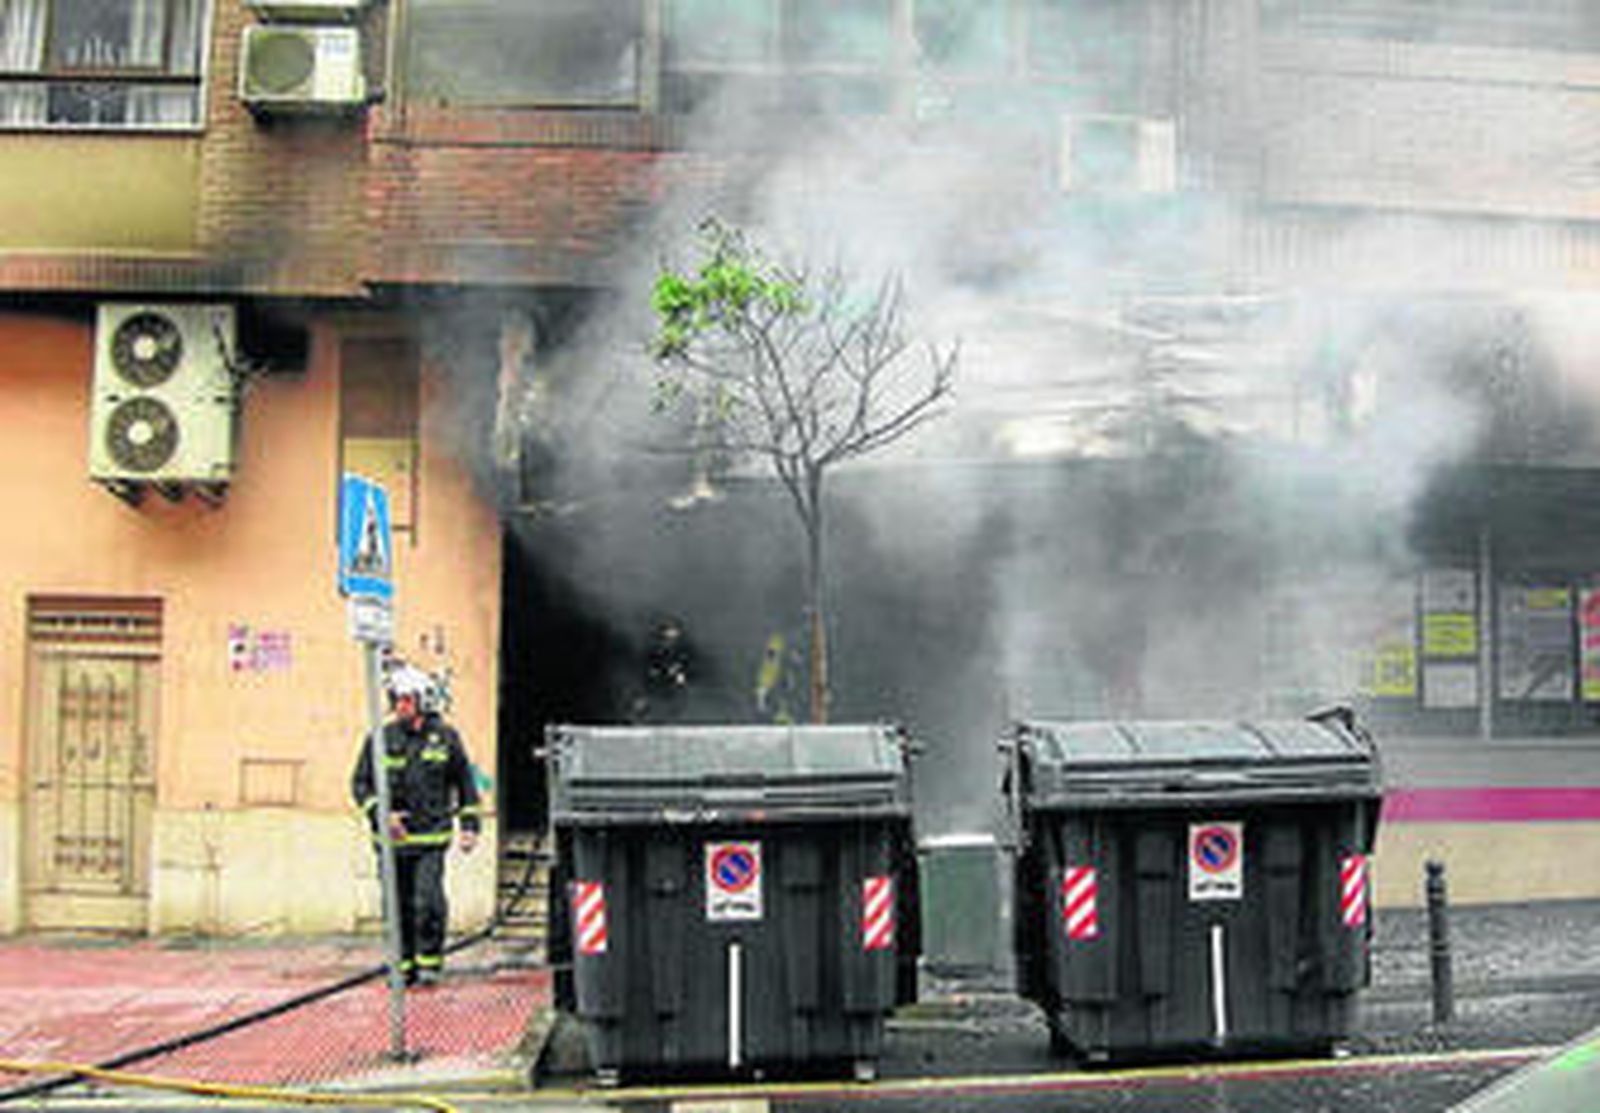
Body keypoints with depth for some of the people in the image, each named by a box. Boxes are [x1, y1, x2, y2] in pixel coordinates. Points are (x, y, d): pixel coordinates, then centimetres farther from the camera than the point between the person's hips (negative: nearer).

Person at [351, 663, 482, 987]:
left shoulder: (444, 737, 3)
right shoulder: (381, 738, 2)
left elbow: (465, 782, 13)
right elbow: (360, 783, 5)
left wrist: (470, 825, 8)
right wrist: (380, 814, -10)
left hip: (431, 838, -1)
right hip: (392, 839, 1)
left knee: (428, 902, -10)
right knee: (399, 905, 5)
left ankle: (430, 963, 7)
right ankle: (404, 964, 19)